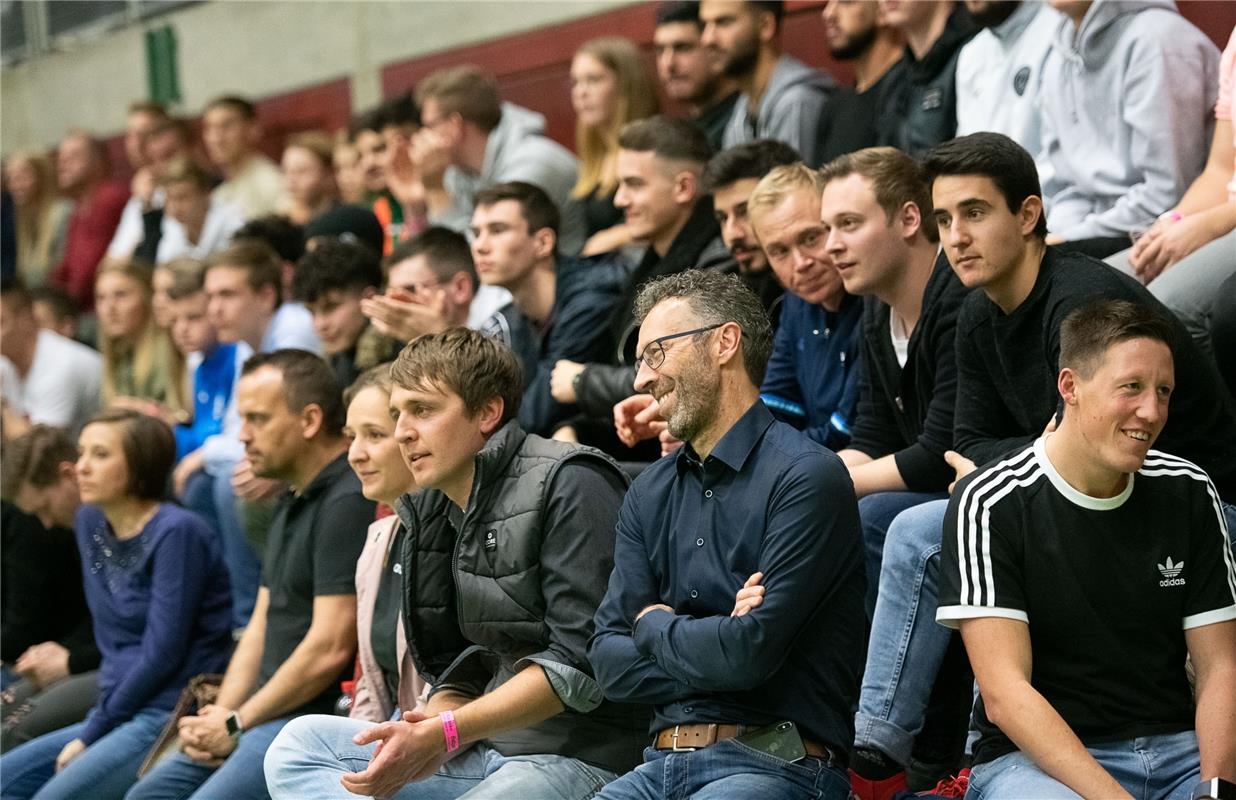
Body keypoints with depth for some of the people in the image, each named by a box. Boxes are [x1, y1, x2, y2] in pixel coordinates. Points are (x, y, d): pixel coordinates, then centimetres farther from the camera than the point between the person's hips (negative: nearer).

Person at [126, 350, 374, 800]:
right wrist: (220, 714, 4)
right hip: (270, 714, 11)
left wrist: (237, 723, -11)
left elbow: (330, 649, -21)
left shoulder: (348, 503, -16)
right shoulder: (293, 504, 19)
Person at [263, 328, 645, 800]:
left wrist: (442, 733, -20)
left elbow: (580, 662, -17)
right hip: (489, 748, 9)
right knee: (302, 743, -4)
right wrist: (422, 736, -9)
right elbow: (459, 669, 14)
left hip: (581, 757, -9)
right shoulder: (433, 517, 14)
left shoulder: (567, 484, -12)